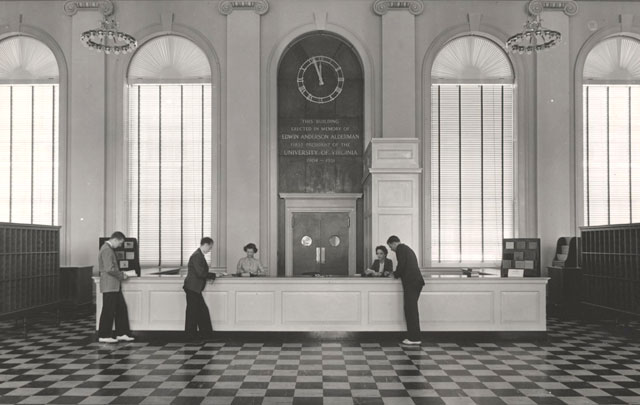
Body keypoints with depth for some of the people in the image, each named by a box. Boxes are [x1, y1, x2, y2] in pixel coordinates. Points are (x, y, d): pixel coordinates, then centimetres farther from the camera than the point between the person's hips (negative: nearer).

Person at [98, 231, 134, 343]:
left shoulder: (109, 249, 16)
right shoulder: (107, 250, -17)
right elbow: (109, 269, -24)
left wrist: (120, 274, 14)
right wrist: (122, 275, -12)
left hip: (114, 286, 10)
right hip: (109, 286, -10)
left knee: (121, 309, 11)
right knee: (108, 311, -2)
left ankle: (121, 334, 15)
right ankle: (103, 336, 7)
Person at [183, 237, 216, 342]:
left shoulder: (199, 255, 14)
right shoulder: (197, 256, -17)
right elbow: (201, 273, -22)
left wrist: (210, 276, 7)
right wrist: (213, 275, -11)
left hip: (195, 289, 10)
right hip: (192, 288, -10)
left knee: (203, 312, 12)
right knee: (192, 313, -1)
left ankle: (207, 335, 17)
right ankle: (191, 336, 8)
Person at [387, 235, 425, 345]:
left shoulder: (400, 248, -3)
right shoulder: (407, 249, 26)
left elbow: (401, 265, -13)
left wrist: (395, 274, 3)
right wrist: (397, 274, 23)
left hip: (410, 282, -10)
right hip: (417, 281, 10)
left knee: (411, 310, -7)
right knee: (412, 310, 12)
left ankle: (414, 338, -7)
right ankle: (414, 336, 14)